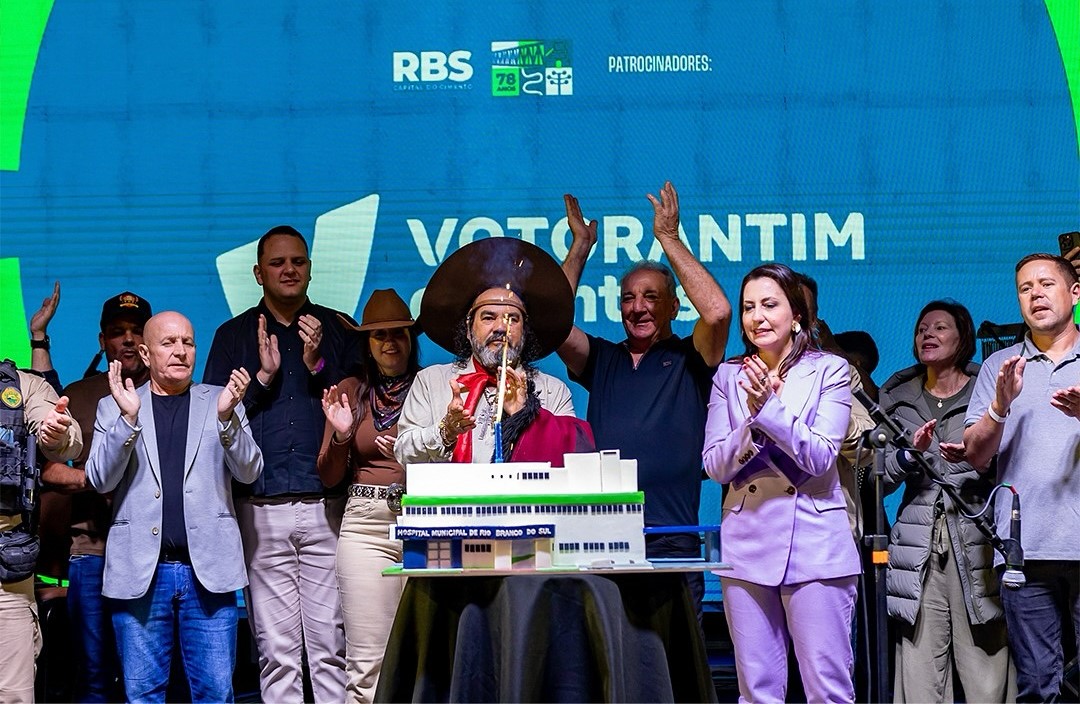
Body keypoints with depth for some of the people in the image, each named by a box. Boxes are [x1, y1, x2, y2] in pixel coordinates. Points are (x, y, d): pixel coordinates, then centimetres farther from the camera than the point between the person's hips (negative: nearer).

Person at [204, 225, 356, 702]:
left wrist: (318, 367, -6)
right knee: (277, 649, -1)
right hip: (262, 508, 0)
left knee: (331, 644, -4)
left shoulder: (337, 331, 13)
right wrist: (263, 376, -6)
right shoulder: (234, 336, 13)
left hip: (326, 505, 0)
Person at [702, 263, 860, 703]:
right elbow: (715, 466, 4)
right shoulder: (729, 376, 11)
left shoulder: (829, 370, 3)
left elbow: (821, 457, -7)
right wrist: (753, 419, -12)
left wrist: (770, 408, -18)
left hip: (813, 546, -3)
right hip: (747, 544, 3)